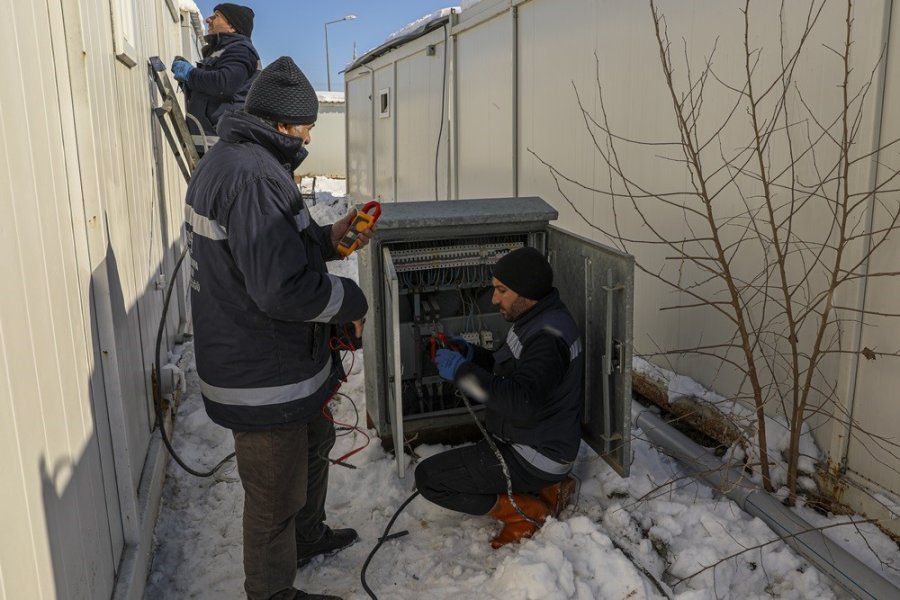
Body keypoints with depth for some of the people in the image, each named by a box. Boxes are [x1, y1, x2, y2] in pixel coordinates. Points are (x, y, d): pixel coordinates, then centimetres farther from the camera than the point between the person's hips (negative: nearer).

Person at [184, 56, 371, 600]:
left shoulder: (227, 161, 9)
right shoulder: (252, 176, -27)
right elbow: (282, 286, -32)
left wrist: (328, 238, 5)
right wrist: (352, 300, -16)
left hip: (278, 361, 11)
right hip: (263, 377, -11)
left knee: (315, 440, 29)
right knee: (276, 493, 8)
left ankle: (308, 536, 52)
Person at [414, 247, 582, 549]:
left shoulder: (548, 337, -27)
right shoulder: (537, 320, 5)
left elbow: (523, 404, -37)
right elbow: (509, 370, 17)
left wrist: (462, 371, -31)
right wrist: (473, 355, -2)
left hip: (535, 456, -10)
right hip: (533, 442, 10)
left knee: (428, 477, -11)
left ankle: (530, 513, -4)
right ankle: (546, 490, 13)